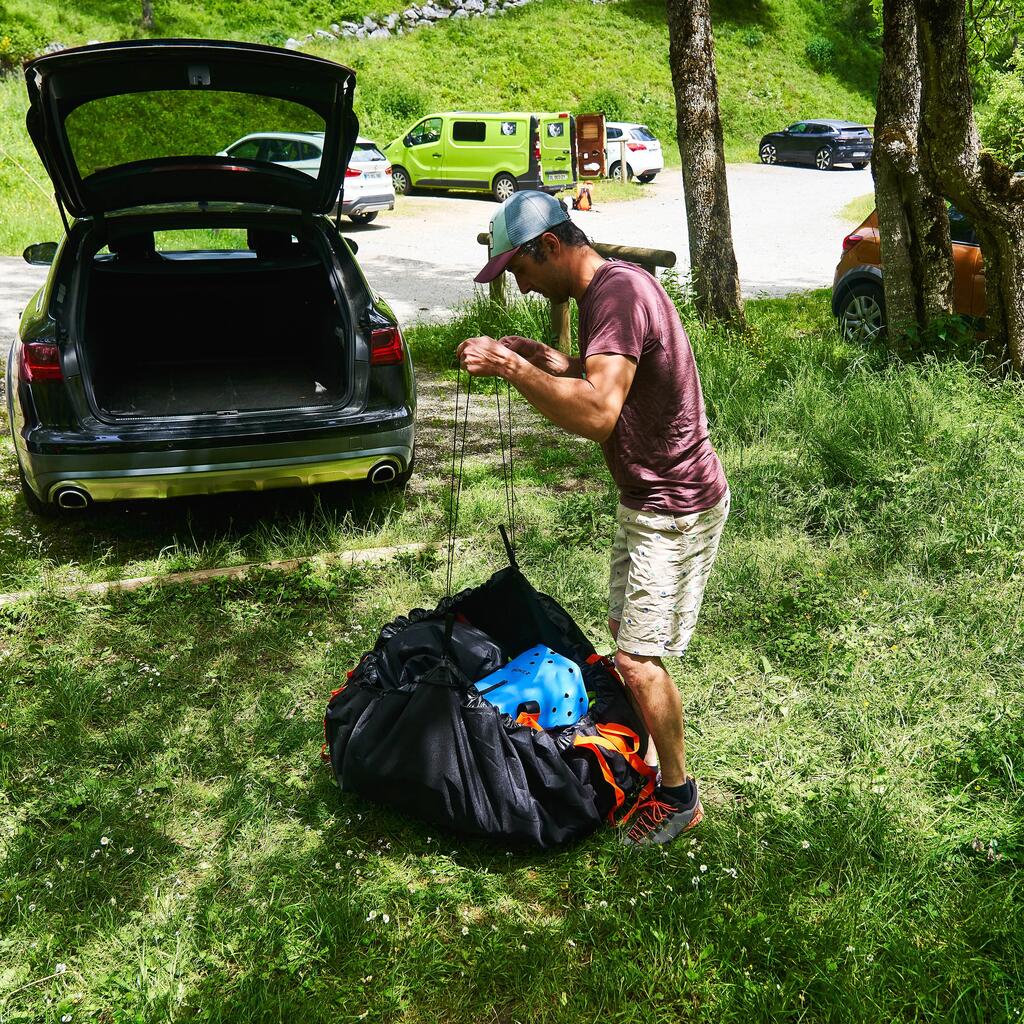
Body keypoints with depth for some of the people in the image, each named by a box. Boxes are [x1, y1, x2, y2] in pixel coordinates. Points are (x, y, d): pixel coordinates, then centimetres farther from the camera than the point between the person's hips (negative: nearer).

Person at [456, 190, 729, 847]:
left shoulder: (620, 291, -24)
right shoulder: (605, 289, 8)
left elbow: (597, 414, -36)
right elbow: (597, 380, 23)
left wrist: (510, 367, -29)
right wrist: (535, 354, 6)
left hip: (677, 508, -10)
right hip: (647, 497, 10)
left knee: (639, 659, -5)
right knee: (626, 634, 18)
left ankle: (680, 796, 15)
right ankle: (643, 761, 35)